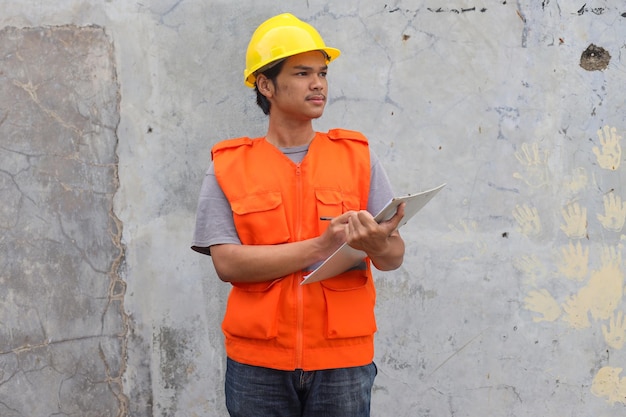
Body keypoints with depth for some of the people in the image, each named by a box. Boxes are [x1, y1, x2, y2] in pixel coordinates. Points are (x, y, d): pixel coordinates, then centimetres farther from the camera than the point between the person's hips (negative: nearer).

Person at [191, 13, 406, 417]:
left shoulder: (357, 156, 6)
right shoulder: (228, 167, 1)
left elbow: (395, 256, 1)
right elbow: (227, 262, -10)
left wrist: (377, 245, -22)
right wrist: (321, 246, -17)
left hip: (343, 361, 1)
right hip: (257, 362, -1)